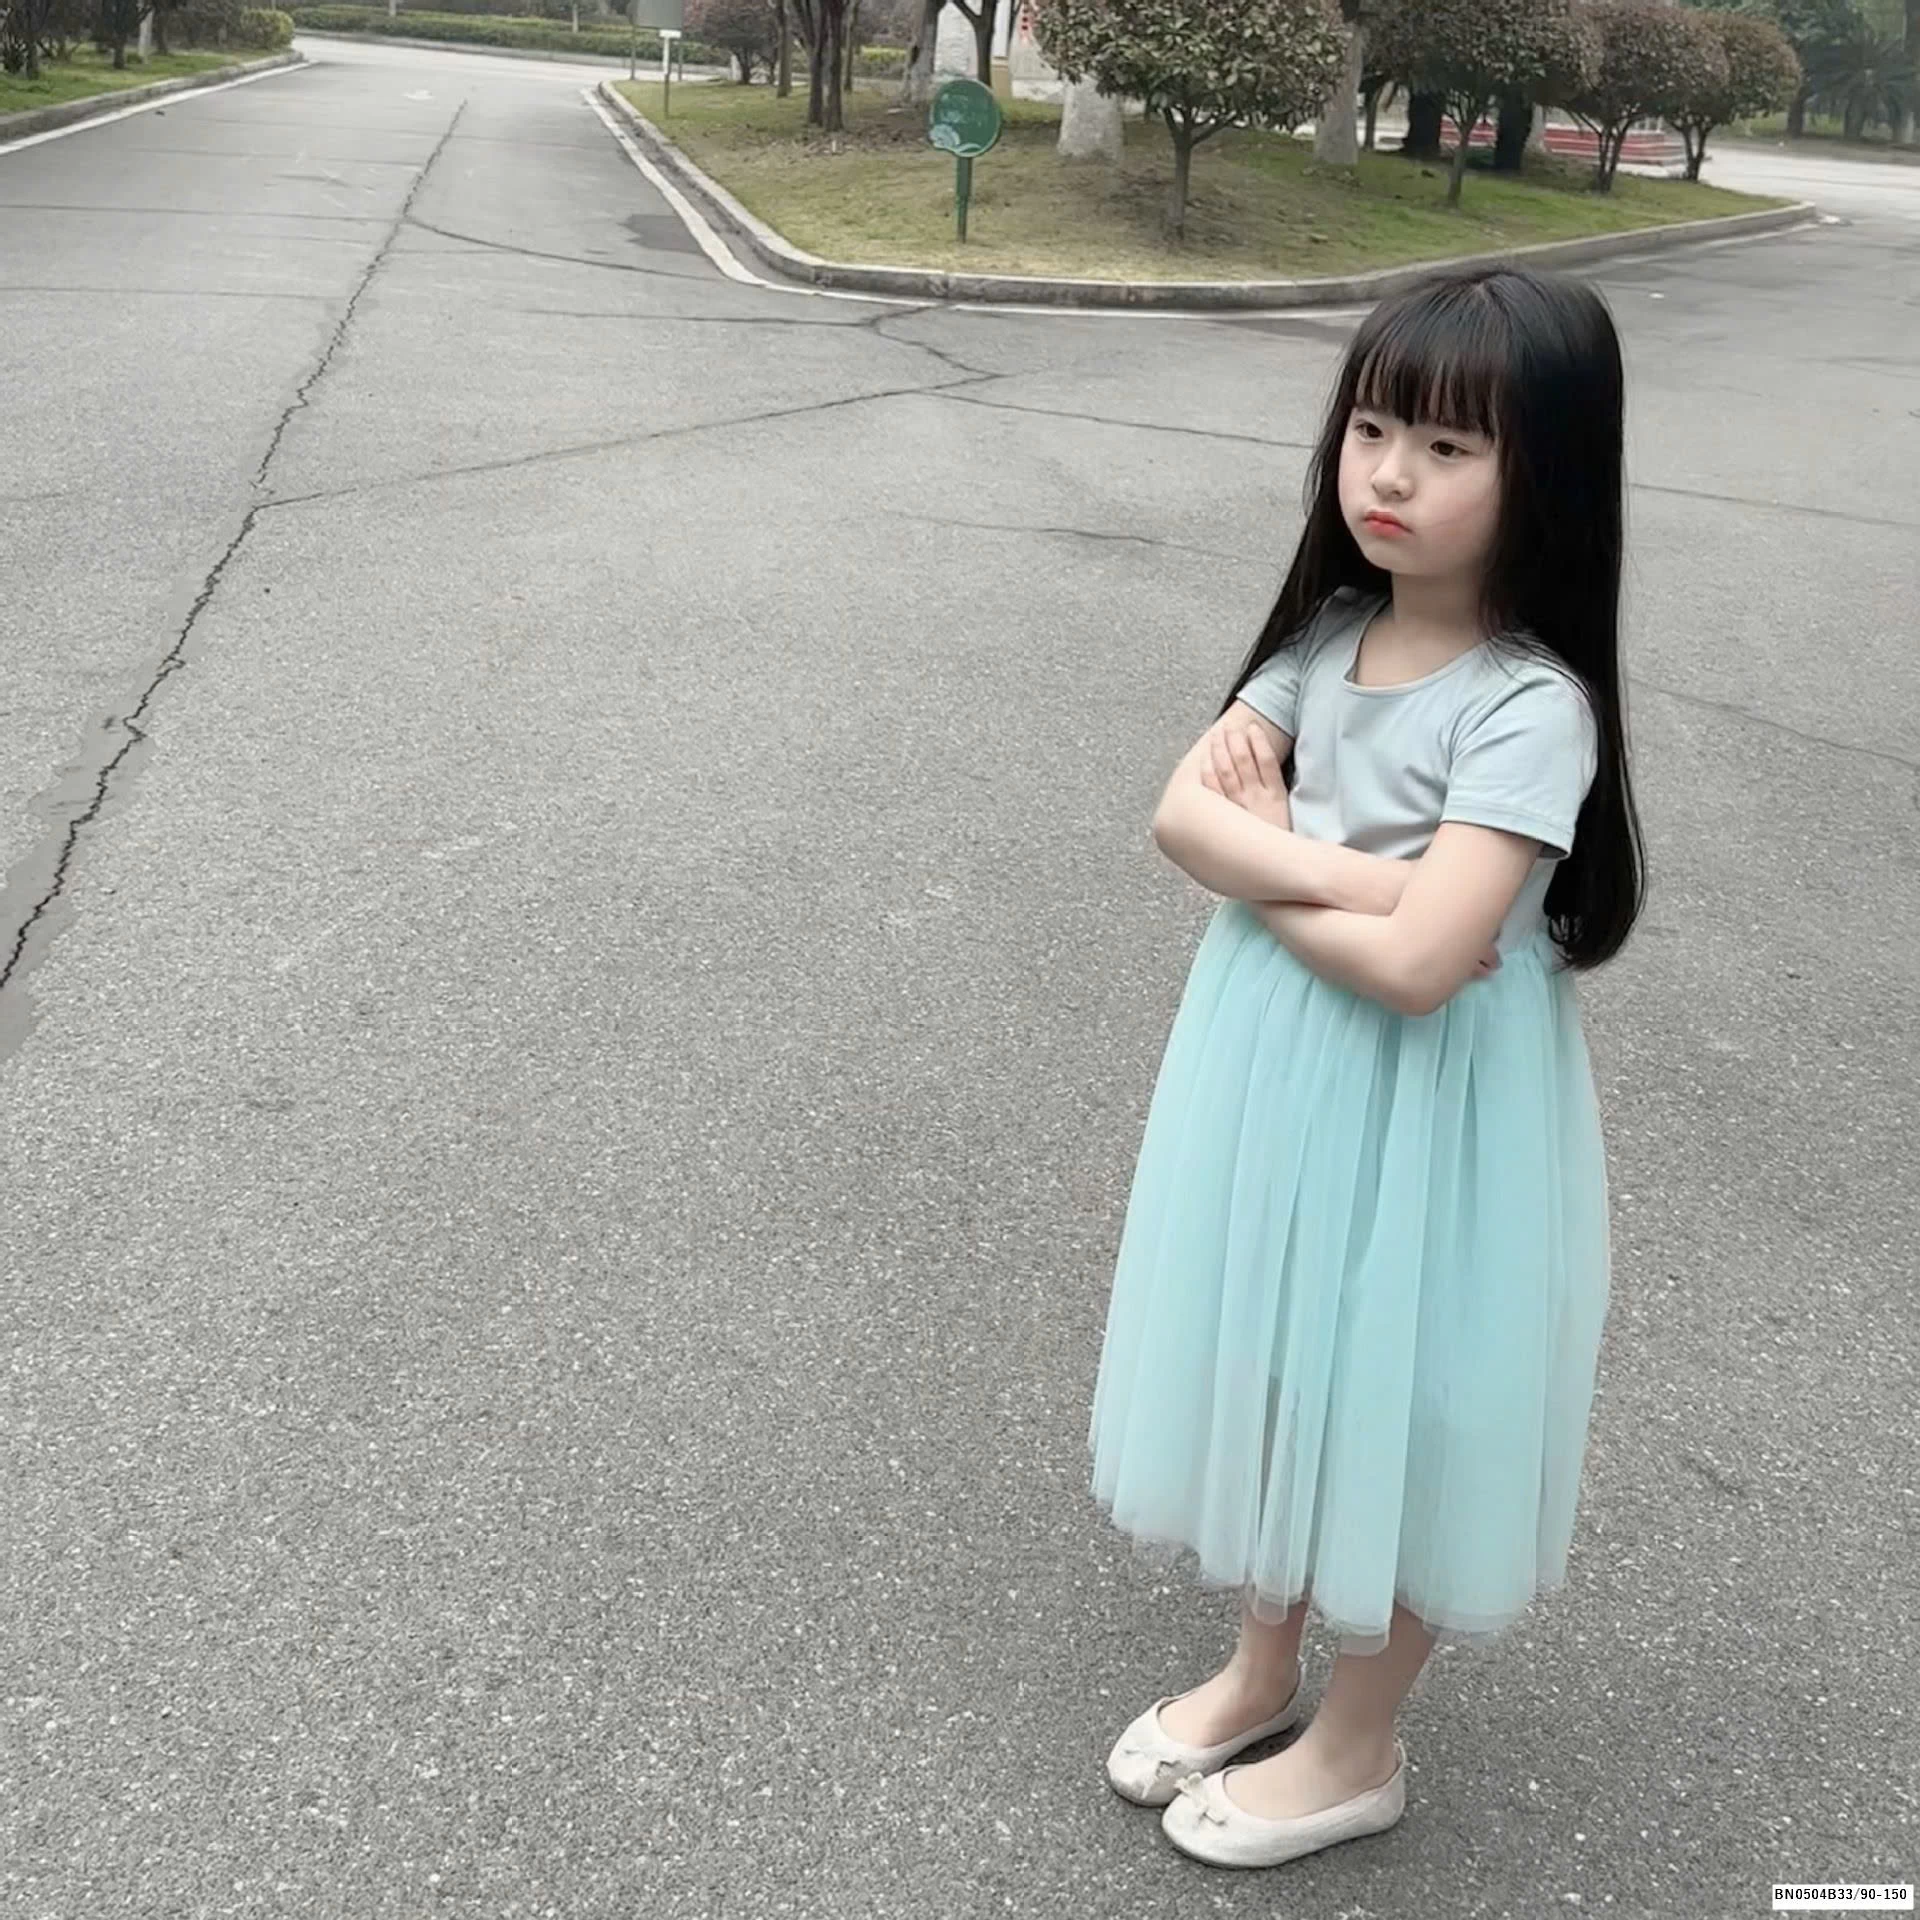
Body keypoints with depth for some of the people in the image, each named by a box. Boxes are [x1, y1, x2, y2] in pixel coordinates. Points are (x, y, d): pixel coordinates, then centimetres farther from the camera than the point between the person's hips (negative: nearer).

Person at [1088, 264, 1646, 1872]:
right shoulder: (1328, 632, -1)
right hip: (1275, 1066, 7)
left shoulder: (1531, 707, -23)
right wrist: (1346, 870, -22)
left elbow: (1414, 963, -30)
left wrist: (1261, 851, -15)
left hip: (1423, 1105, -7)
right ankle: (1264, 1667, 44)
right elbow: (1180, 814, -8)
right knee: (1281, 1374, 21)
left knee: (1388, 1405, 11)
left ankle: (1359, 1750, 34)